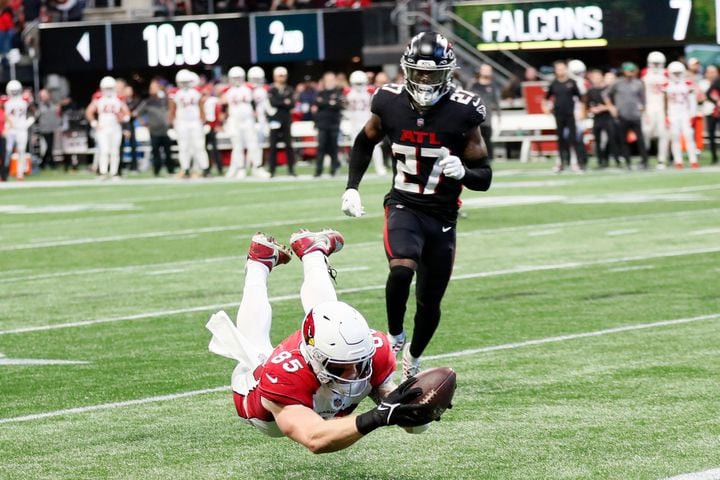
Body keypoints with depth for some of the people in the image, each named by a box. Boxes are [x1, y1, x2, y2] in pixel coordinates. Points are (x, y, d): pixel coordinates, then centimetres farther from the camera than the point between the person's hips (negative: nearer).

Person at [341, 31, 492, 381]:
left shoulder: (463, 112, -11)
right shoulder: (390, 103, -6)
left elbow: (484, 177, -5)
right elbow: (365, 142, 15)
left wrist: (463, 172, -27)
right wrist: (352, 187, 6)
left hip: (442, 217, 1)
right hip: (403, 207, -1)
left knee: (429, 301, 9)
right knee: (401, 270, -30)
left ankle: (413, 356, 39)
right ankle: (394, 336, -4)